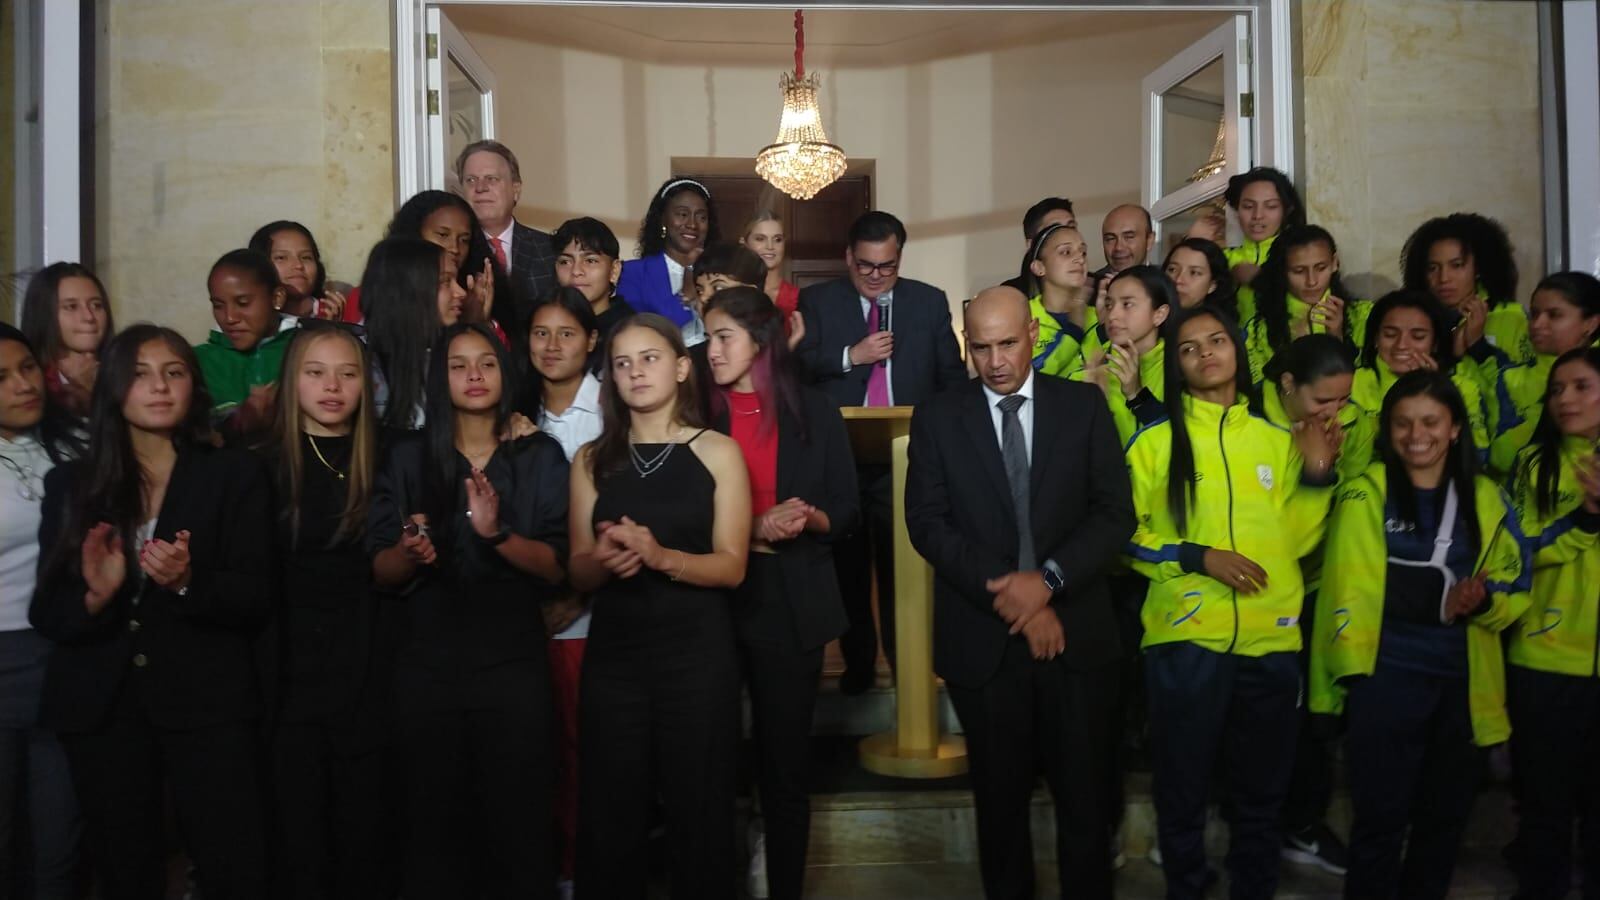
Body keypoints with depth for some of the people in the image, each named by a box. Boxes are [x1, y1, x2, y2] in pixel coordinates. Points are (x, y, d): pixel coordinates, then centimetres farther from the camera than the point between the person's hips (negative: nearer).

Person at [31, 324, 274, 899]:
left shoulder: (236, 475, 4)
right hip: (101, 706, 3)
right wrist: (95, 595, -16)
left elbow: (257, 599, -3)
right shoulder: (70, 483, 9)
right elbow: (46, 613, 5)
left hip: (209, 701, -2)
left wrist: (188, 583, -22)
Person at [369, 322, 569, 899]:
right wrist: (410, 552, -17)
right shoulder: (407, 457, 6)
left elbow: (557, 567, -3)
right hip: (426, 665, 1)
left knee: (520, 823, 0)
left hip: (513, 663, -1)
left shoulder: (540, 456, 3)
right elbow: (381, 571, 5)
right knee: (432, 823, 7)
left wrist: (496, 532, -19)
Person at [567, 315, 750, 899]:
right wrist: (606, 561, -16)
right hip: (613, 653, 2)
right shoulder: (592, 460, 9)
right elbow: (578, 571, 6)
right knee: (609, 817, 5)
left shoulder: (717, 452, 1)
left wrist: (660, 556, -22)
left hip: (697, 653, -2)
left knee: (698, 812, 3)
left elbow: (731, 566, -6)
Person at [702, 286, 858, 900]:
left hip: (791, 603, 0)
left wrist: (811, 519, -15)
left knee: (785, 761, 7)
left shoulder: (814, 412, 3)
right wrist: (753, 529, -14)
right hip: (715, 602, 0)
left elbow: (848, 511, 5)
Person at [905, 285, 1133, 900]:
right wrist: (1007, 595, -15)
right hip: (982, 638, 0)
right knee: (1000, 799, 15)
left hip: (1077, 634, 0)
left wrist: (1048, 579, -17)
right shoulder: (937, 418, 1)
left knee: (1084, 798, 10)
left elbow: (1116, 512, -3)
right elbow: (927, 522, -6)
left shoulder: (1084, 406, 2)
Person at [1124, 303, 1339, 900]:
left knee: (1261, 793, 15)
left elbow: (1294, 541, 9)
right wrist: (1197, 557, -13)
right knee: (1183, 791, 10)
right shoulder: (1156, 442, 0)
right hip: (1185, 640, -2)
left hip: (1271, 641, 3)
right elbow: (1127, 537, -1)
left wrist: (1316, 477, -3)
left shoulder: (1276, 441, 9)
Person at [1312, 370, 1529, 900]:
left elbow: (1516, 586, 7)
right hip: (1385, 680, -4)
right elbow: (1351, 589, -4)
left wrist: (1484, 600, -14)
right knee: (1381, 819, 1)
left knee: (1445, 818, 16)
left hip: (1464, 685, 4)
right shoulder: (1366, 494, -2)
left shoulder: (1487, 499, 8)